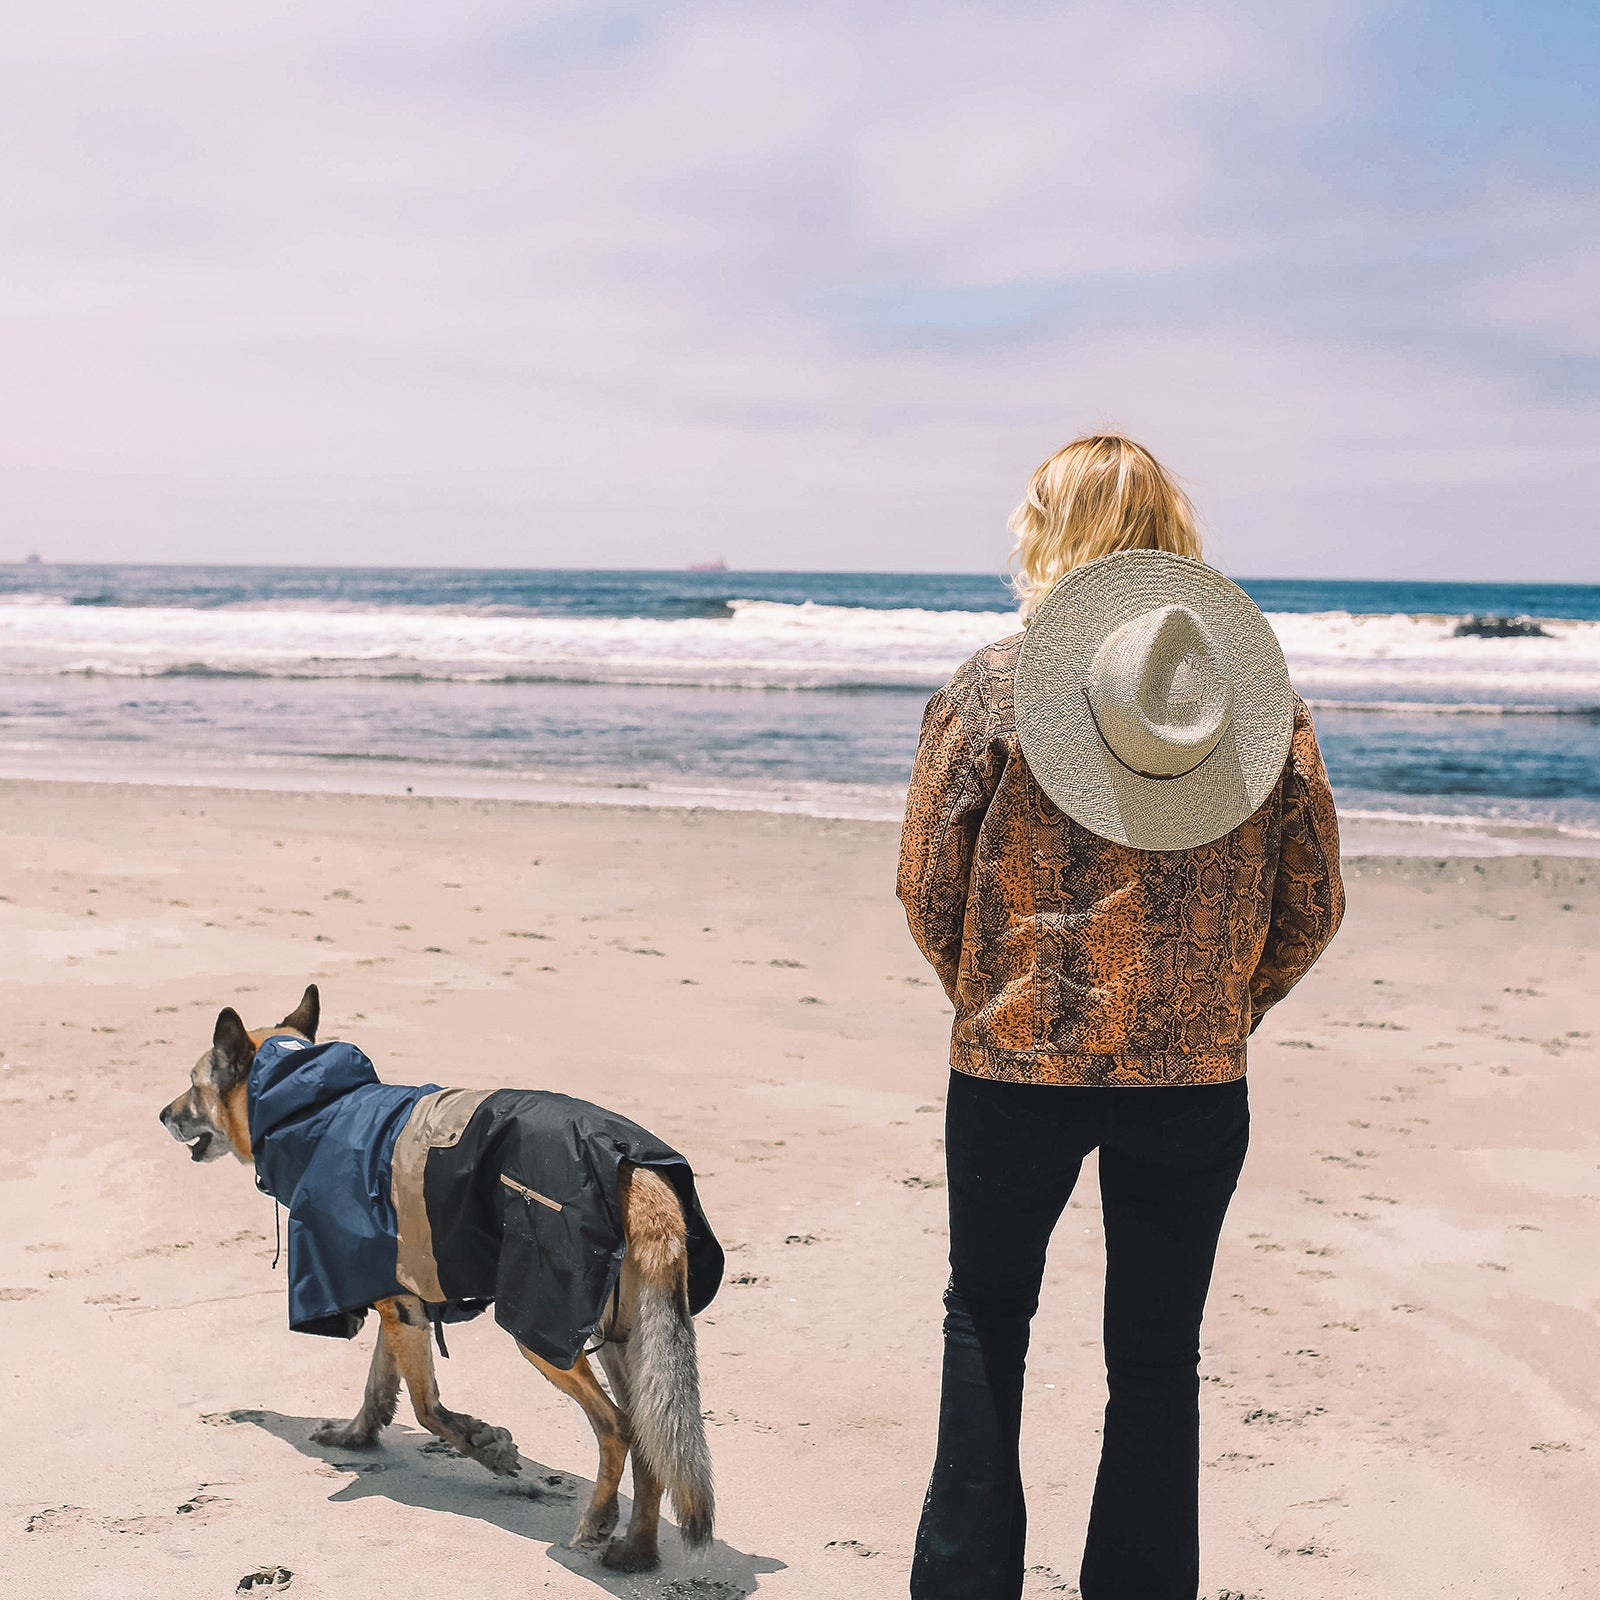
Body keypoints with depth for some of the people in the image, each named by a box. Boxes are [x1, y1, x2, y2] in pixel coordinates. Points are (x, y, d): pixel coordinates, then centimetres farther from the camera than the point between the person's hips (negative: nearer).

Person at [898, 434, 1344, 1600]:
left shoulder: (994, 686, -8)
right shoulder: (1265, 691, -1)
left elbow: (929, 884, -4)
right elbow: (1313, 906, 2)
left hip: (1016, 1066, -1)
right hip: (1197, 1077, 1)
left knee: (987, 1320, 19)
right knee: (1159, 1355, 13)